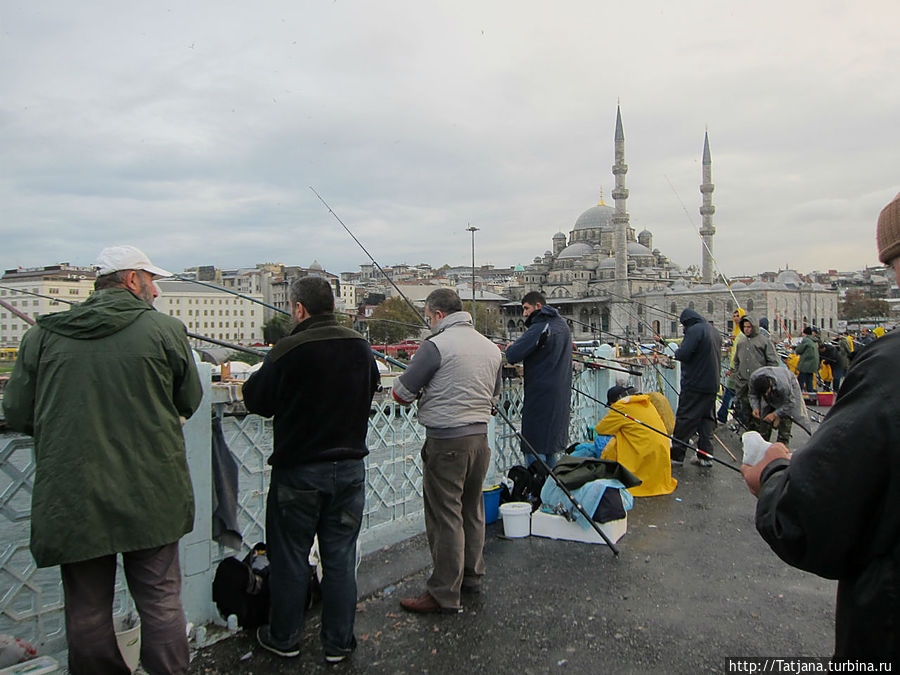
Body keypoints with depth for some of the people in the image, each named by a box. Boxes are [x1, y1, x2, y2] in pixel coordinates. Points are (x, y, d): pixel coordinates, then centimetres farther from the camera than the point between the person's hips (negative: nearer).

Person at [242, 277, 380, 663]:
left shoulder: (289, 351, -18)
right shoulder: (361, 347, -1)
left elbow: (258, 401, -8)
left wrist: (254, 378, 11)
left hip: (298, 471, -4)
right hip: (350, 466, 4)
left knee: (290, 559, 14)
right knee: (340, 558, 13)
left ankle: (284, 638, 30)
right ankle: (338, 643, 24)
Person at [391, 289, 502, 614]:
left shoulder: (436, 345, -14)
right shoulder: (491, 347, 9)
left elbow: (402, 392, -9)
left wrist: (422, 393, 12)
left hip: (445, 442, -7)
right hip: (480, 437, 8)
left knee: (445, 516, 0)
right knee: (472, 510, 19)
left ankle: (443, 594, 9)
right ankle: (472, 576, 32)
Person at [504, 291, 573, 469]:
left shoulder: (539, 328, -17)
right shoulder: (562, 324, 12)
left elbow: (512, 356, -22)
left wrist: (509, 348, 1)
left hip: (541, 396, -9)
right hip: (561, 395, 9)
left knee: (534, 449, -3)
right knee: (551, 450, 18)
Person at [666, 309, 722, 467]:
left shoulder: (694, 330, -13)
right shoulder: (715, 332, 15)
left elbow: (683, 354, -22)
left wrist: (677, 352, 0)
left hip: (694, 384, -8)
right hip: (712, 384, 8)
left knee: (684, 419, -1)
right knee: (707, 418, 13)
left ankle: (676, 455, 3)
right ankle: (705, 455, 14)